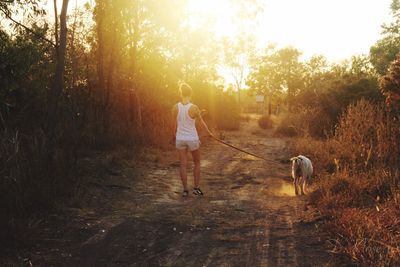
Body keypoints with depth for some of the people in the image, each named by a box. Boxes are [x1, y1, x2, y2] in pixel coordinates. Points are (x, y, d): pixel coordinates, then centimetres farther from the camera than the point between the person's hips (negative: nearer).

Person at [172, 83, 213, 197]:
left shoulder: (175, 107, -6)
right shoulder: (194, 108, -14)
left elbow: (175, 124, 3)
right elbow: (202, 122, -2)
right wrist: (209, 132, 14)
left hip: (180, 138, 2)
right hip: (192, 138, -2)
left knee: (183, 165, 8)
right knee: (197, 163, 16)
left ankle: (185, 190, 11)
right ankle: (196, 188, 15)